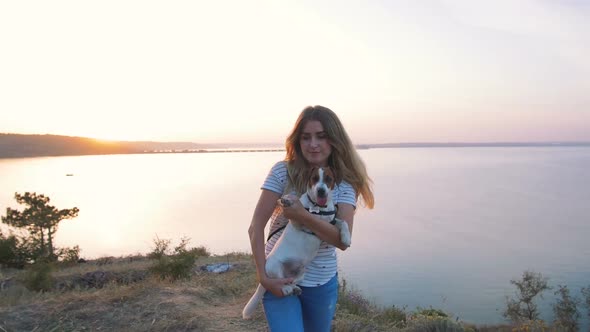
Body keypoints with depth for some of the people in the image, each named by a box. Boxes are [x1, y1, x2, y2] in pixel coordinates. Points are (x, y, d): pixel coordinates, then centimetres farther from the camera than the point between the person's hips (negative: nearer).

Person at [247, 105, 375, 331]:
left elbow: (343, 240, -19)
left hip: (322, 282, 3)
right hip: (279, 278, -2)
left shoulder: (345, 183, -7)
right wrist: (263, 276, -20)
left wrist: (301, 215, -30)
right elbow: (255, 228, -13)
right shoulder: (283, 172, -12)